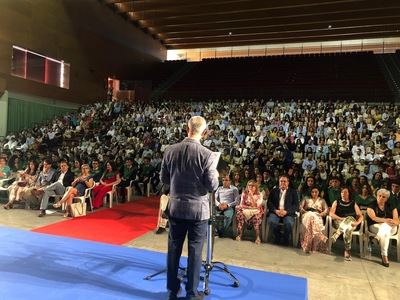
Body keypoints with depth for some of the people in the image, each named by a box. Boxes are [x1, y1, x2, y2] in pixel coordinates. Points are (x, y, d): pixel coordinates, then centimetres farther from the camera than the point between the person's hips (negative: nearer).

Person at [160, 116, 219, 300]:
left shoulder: (170, 150, -4)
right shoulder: (206, 154, -16)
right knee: (195, 251, 9)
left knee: (174, 249, 15)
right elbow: (213, 186, -14)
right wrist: (215, 175, 7)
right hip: (198, 209, -3)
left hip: (175, 207, 4)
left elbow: (163, 179, 5)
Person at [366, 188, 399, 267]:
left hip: (391, 228, 2)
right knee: (385, 233, -35)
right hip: (375, 226, -2)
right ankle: (384, 256, -30)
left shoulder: (391, 207, 8)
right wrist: (385, 220, -35)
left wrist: (391, 221, -28)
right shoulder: (371, 206, 1)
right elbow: (373, 217, -17)